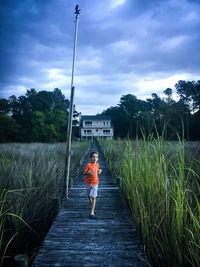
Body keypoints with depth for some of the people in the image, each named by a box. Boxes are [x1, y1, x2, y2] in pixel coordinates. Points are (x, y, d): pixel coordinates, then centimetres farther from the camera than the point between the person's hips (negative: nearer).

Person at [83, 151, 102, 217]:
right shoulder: (88, 165, -18)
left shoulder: (97, 165, -3)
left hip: (95, 183, 1)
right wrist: (88, 173, -36)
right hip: (88, 183, -1)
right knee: (89, 196, 16)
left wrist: (99, 171, -5)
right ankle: (92, 206, 41)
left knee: (93, 197, -6)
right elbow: (84, 173, -17)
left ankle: (92, 211, -2)